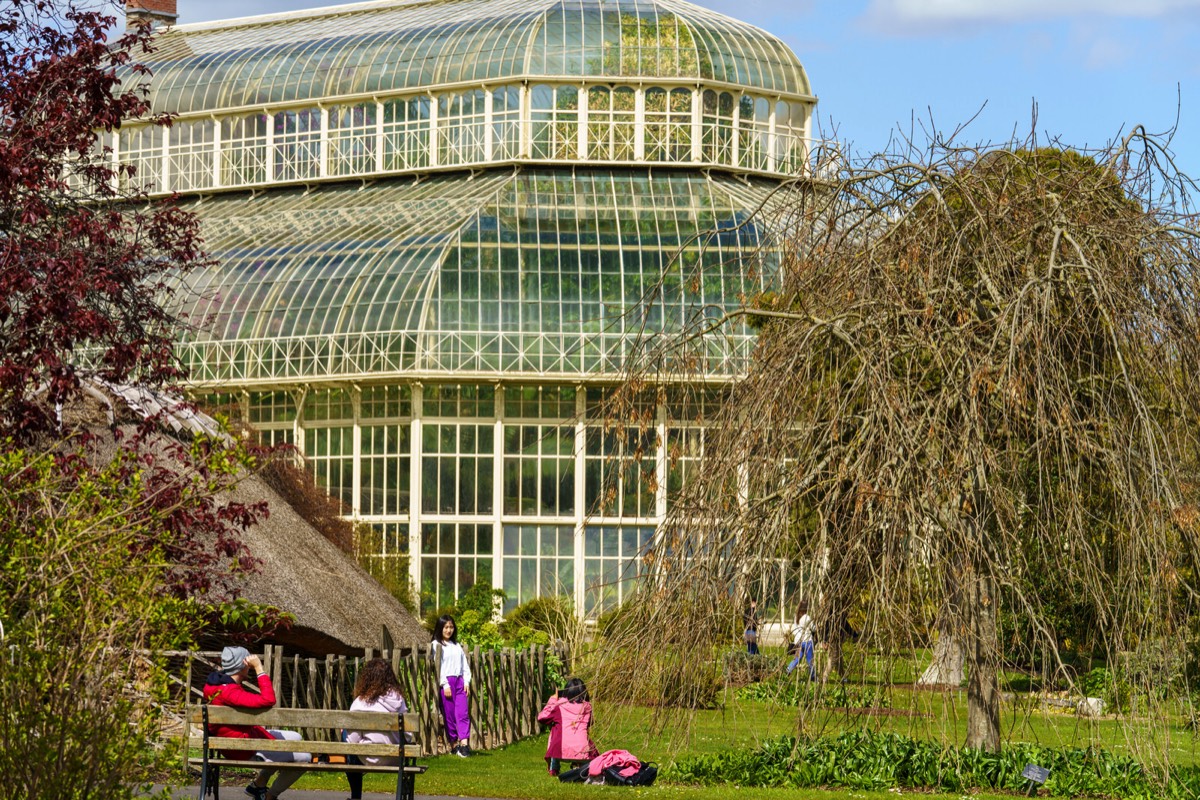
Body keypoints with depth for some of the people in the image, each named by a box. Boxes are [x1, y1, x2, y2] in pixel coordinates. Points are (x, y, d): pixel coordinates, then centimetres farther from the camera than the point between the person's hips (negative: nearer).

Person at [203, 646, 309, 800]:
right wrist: (259, 668, -32)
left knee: (295, 738, 24)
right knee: (304, 758, -3)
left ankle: (257, 785, 28)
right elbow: (268, 700, -40)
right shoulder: (228, 692, -31)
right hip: (246, 750, -10)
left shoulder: (215, 681, 0)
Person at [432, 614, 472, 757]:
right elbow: (437, 666, -7)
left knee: (462, 713, -9)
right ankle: (454, 744, 5)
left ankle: (464, 744, -18)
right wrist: (445, 685, -13)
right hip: (446, 682, -4)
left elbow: (465, 665, 17)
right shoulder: (437, 645, 1)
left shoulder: (457, 646, 18)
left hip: (459, 682, 4)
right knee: (449, 715, -2)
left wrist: (466, 682, 4)